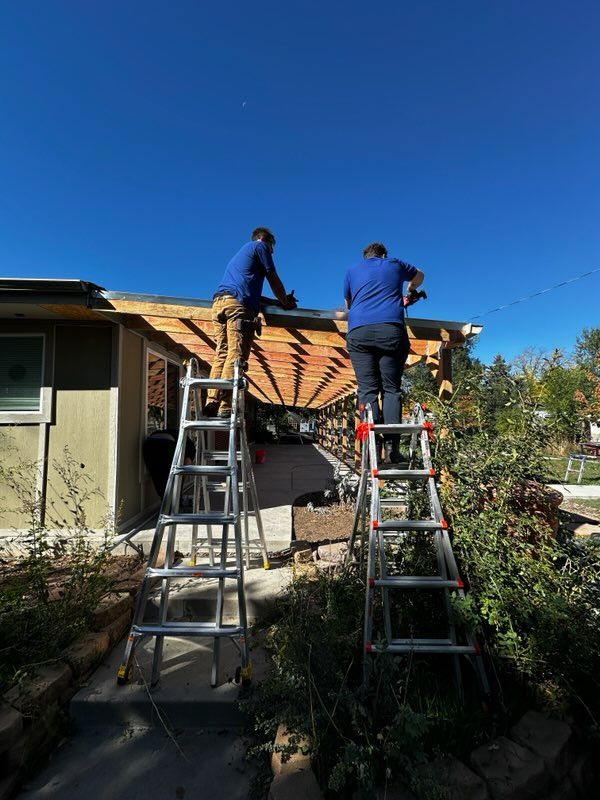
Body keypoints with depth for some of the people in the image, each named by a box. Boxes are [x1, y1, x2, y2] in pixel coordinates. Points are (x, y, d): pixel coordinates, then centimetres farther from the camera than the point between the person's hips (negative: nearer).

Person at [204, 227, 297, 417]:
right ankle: (225, 407, -24)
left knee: (221, 355, -1)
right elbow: (274, 281, 15)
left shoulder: (240, 253, 40)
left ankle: (211, 403, -12)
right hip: (238, 304, -8)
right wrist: (286, 302, 30)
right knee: (235, 356, -16)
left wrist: (280, 300, 42)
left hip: (218, 302, 8)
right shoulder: (260, 246, 17)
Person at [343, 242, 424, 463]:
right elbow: (419, 276, 44)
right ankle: (391, 446, -11)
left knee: (367, 390, -3)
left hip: (358, 332, 1)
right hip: (391, 330, 0)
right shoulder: (395, 264, 24)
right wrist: (409, 291, 63)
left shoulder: (352, 270, 24)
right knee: (391, 389, 0)